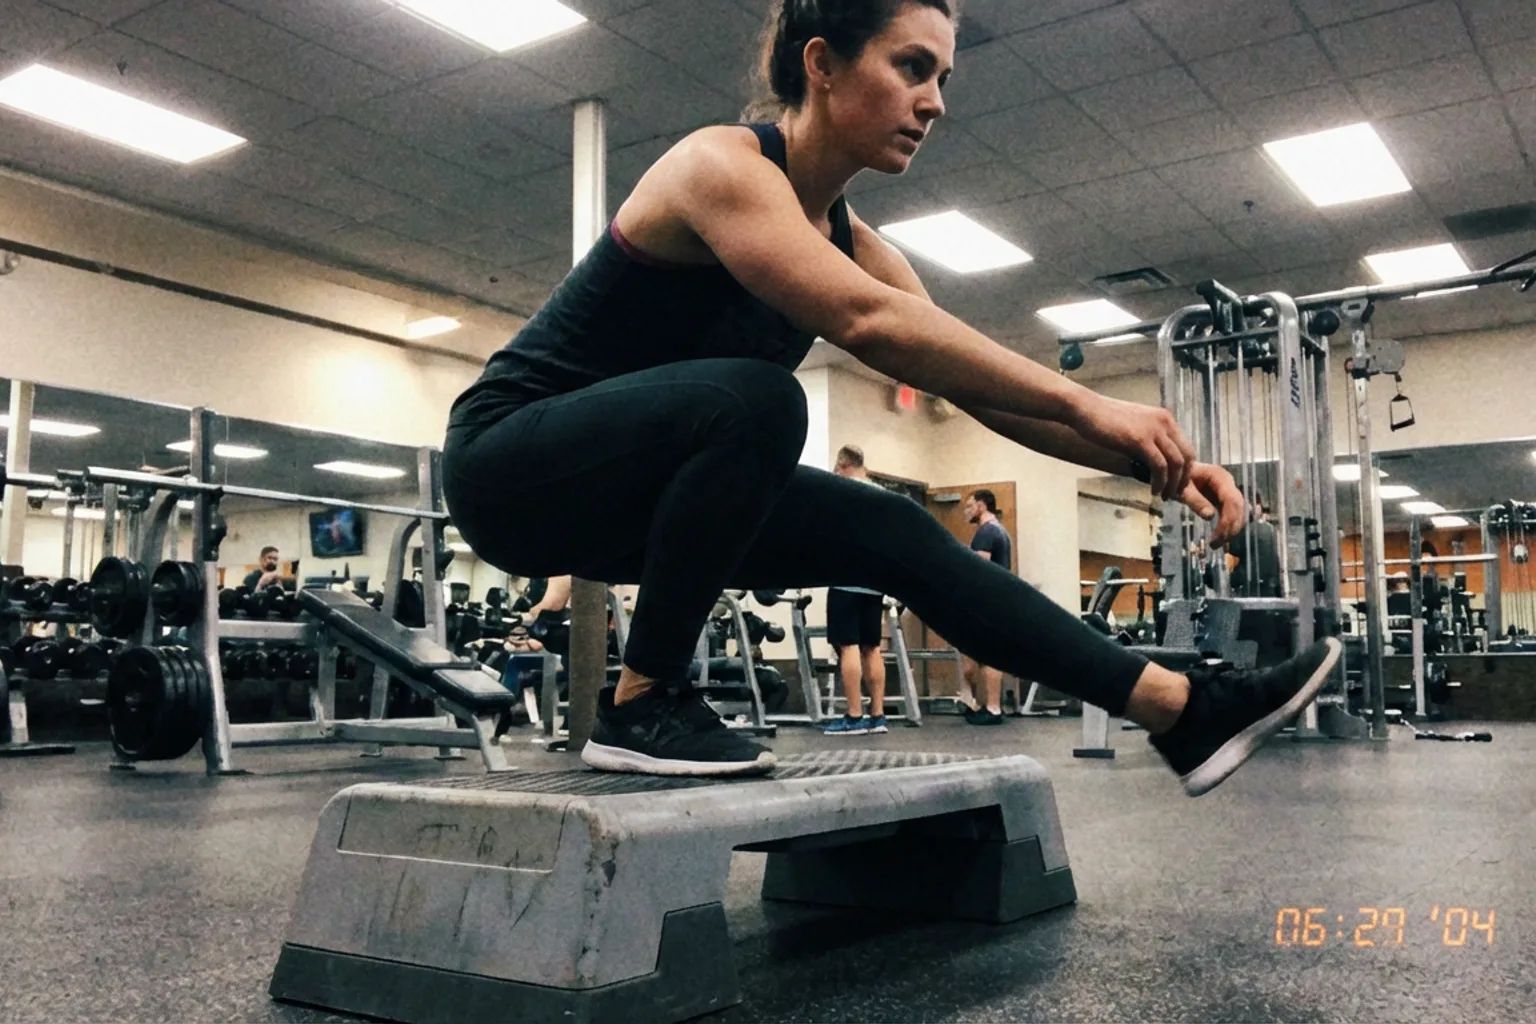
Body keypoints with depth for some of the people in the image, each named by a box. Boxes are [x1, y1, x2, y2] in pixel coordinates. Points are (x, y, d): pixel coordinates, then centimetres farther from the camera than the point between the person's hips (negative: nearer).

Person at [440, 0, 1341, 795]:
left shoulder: (850, 241, 3)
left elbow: (984, 390, -2)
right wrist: (1088, 405, -36)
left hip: (647, 485, 7)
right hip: (514, 461, -7)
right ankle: (643, 704, -21)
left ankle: (1186, 711, -3)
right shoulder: (721, 163, -21)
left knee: (899, 537, -5)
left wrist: (1150, 463, -13)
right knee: (755, 398, -35)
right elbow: (868, 324, -38)